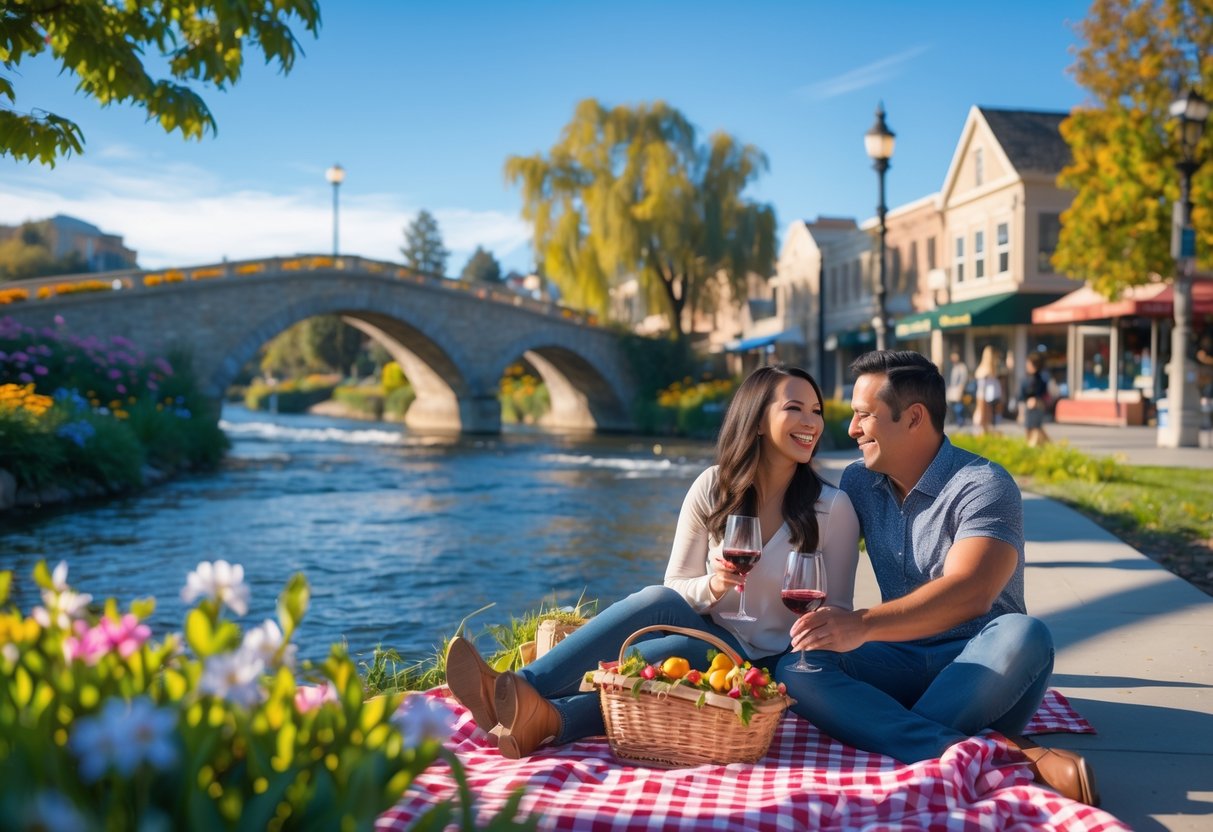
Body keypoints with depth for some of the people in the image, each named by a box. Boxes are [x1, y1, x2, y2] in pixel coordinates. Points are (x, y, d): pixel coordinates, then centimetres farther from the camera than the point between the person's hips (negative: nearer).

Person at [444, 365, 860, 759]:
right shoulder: (713, 487, -1)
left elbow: (836, 615, 2)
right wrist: (711, 587, -19)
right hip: (708, 642, 2)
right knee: (656, 601, -32)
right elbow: (672, 592, 2)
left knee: (676, 649, -35)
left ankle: (547, 720, -48)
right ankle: (523, 698, -45)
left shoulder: (833, 508, -6)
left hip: (767, 669, -2)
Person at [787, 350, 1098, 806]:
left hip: (977, 663, -4)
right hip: (902, 662, 5)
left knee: (1023, 636, -37)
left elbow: (969, 592, -29)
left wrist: (863, 625, -40)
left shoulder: (982, 486, -14)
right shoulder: (857, 481, 7)